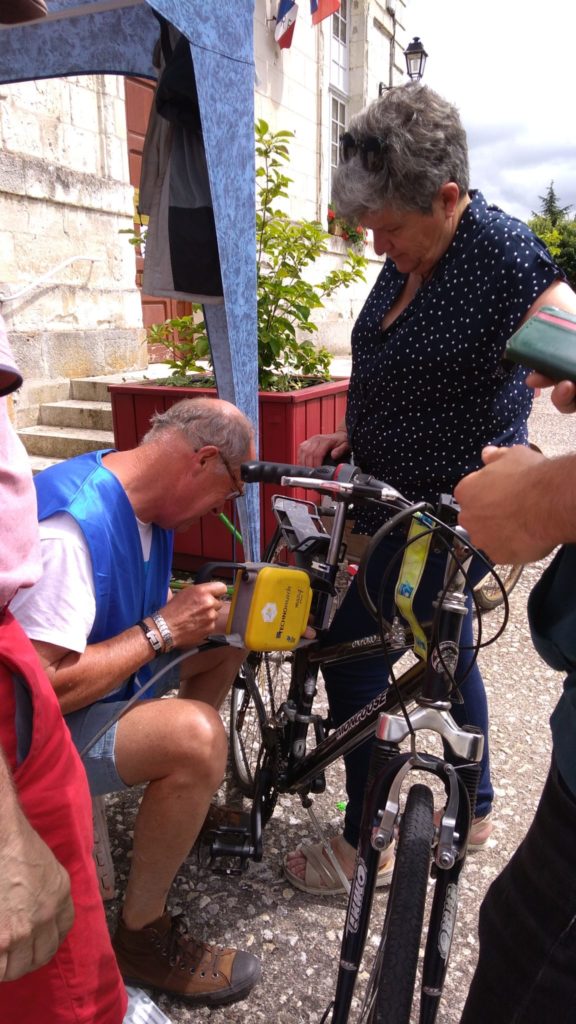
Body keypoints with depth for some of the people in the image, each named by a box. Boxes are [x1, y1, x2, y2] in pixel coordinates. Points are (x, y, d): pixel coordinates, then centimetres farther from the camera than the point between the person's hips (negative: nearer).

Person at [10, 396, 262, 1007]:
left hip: (105, 681, 9)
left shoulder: (142, 500, -2)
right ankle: (140, 937, -5)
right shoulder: (72, 525, -31)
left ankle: (191, 801, 26)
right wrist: (163, 629, -26)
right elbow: (41, 687, -34)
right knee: (194, 735, -31)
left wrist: (211, 613, -7)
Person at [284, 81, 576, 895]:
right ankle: (474, 811, 42)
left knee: (351, 646, -4)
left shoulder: (502, 253, -19)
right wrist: (347, 438, 7)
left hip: (455, 508, -9)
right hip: (401, 495, 9)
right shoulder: (406, 258, 6)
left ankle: (366, 844, 18)